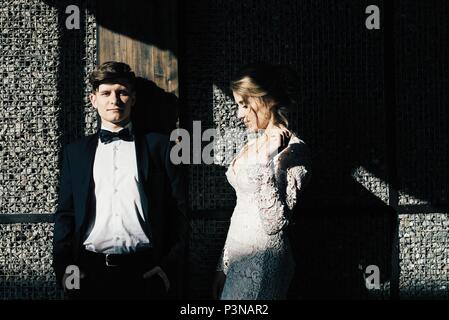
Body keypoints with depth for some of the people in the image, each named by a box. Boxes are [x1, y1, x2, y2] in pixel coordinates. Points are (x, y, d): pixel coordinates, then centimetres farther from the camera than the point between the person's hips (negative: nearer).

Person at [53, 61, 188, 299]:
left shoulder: (158, 146, 9)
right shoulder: (76, 152, 14)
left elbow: (178, 209, 5)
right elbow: (65, 214, 13)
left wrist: (169, 265, -4)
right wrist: (64, 267, 0)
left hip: (145, 271, -1)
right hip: (90, 273, 1)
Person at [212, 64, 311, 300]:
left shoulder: (292, 151, -13)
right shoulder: (254, 145, 12)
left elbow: (274, 224, -21)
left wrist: (265, 162, -25)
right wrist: (223, 266, 18)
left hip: (263, 262, -8)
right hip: (238, 258, 8)